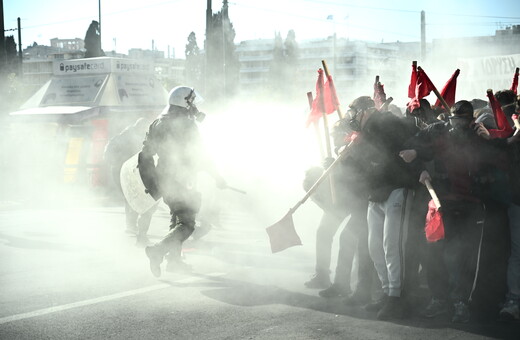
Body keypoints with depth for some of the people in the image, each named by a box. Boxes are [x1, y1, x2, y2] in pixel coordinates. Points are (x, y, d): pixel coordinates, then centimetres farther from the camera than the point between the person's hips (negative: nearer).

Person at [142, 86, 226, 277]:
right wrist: (218, 177, 0)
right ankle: (158, 250, -24)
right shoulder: (187, 125, -12)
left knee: (176, 218, 23)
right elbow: (199, 156, -10)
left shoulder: (158, 124, 9)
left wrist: (151, 183, 17)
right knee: (186, 224, -5)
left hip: (163, 181, 8)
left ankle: (174, 259, 24)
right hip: (182, 182, -8)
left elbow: (145, 155, 10)